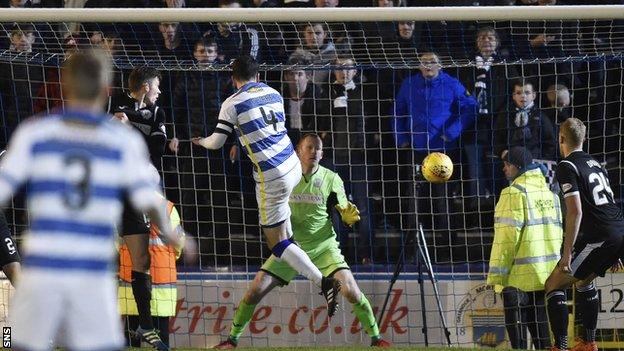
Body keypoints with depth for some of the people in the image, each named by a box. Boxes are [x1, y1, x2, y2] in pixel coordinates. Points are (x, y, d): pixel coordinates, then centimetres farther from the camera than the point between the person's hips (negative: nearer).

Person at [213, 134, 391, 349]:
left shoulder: (331, 179, -4)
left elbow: (345, 215, 3)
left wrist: (351, 216, -21)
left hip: (323, 247, -1)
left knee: (351, 291, -17)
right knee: (254, 292, -7)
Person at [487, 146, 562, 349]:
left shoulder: (515, 193, -12)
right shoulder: (549, 192, 13)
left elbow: (507, 238, -17)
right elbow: (558, 232, 18)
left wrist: (496, 276, -14)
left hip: (520, 276, -7)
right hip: (548, 276, 7)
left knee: (518, 333, -4)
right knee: (542, 332, 10)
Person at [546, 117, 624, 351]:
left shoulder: (567, 166, -6)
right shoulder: (595, 163, 21)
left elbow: (575, 211, -16)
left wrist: (567, 253, -15)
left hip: (598, 236, -8)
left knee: (553, 285, -2)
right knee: (584, 281, 31)